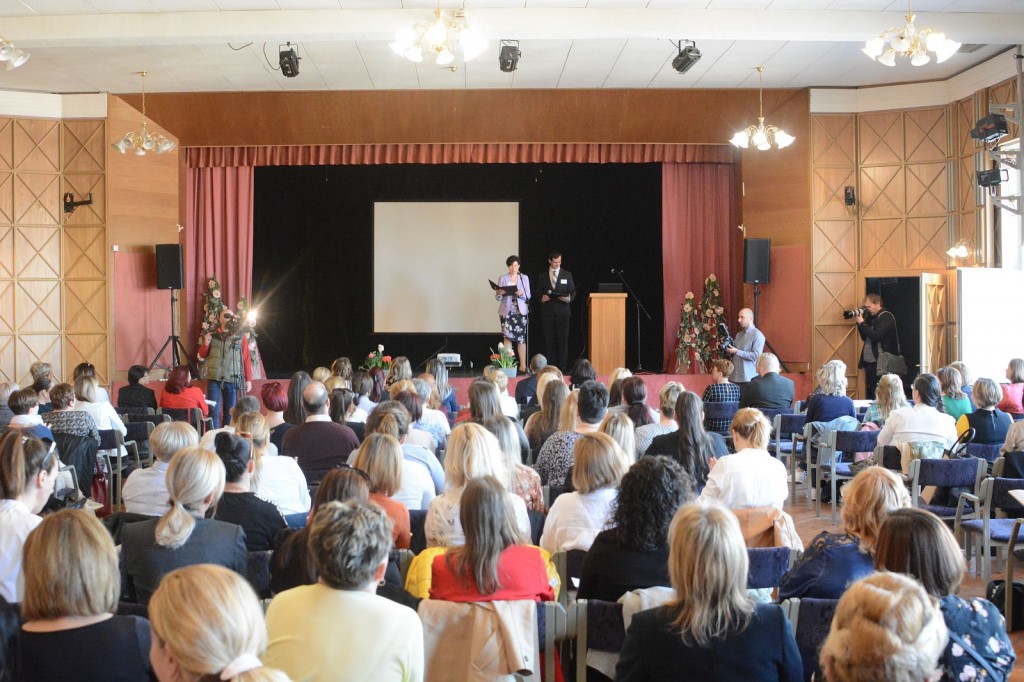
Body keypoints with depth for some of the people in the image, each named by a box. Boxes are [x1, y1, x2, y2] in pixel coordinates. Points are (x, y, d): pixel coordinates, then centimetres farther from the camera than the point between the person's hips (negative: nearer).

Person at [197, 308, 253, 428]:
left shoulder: (241, 336, 5)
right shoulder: (213, 336, 12)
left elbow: (247, 359, 2)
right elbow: (202, 355, 18)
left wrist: (248, 379, -3)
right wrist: (206, 343, -2)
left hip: (232, 380, -1)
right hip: (214, 379, 1)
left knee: (230, 413, 3)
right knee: (213, 411, -2)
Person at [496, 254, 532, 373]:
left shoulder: (524, 278, 8)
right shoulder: (503, 279, 6)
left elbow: (528, 296, 5)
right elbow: (497, 298, 5)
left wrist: (521, 294, -16)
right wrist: (499, 293, -18)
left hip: (521, 311, 0)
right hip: (507, 311, 0)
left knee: (521, 338, -4)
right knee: (508, 338, -3)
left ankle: (523, 365, -2)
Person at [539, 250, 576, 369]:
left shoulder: (567, 275, 10)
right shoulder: (542, 276, 12)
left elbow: (573, 292, 7)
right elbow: (538, 293, 12)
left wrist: (569, 298, -13)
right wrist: (541, 298, -10)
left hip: (562, 311, -1)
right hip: (547, 311, 1)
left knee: (563, 339, -5)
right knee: (549, 339, 1)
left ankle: (562, 365, -2)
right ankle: (551, 365, 4)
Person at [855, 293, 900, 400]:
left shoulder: (886, 317, -10)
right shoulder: (872, 317, 15)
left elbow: (875, 336, -21)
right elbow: (865, 337, 17)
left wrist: (862, 323, -14)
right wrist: (859, 322, 4)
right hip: (870, 362, 9)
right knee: (870, 392, 9)